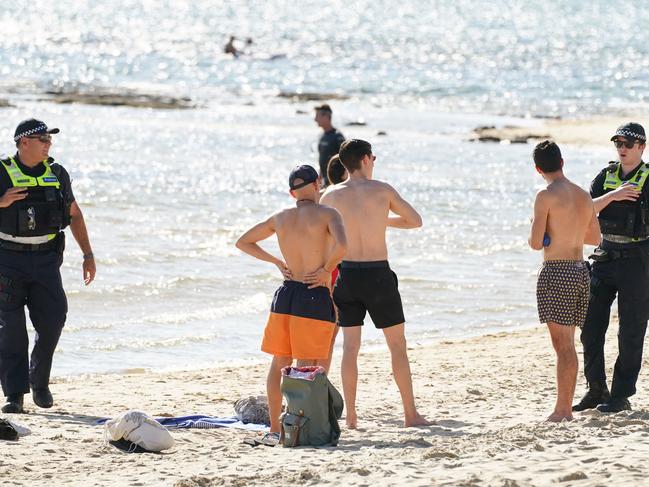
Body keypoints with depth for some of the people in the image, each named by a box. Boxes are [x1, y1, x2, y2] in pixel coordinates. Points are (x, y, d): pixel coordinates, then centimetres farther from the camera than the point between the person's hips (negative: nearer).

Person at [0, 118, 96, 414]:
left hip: (46, 259, 3)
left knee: (52, 321, -5)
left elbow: (74, 215, 18)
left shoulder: (57, 174, 8)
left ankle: (39, 382, 16)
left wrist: (88, 254, 14)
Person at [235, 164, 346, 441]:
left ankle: (274, 428, 17)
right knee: (307, 367, -3)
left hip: (286, 293, 5)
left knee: (279, 363, 13)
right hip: (315, 296, -5)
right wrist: (327, 270, -9)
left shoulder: (280, 218, 11)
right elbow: (341, 245, -25)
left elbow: (243, 243, 21)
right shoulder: (327, 215, -6)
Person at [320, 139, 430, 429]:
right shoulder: (382, 190, -4)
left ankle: (351, 415, 4)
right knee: (397, 345, 7)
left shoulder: (332, 195, 0)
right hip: (378, 275, -2)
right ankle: (411, 413, 8)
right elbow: (415, 221, 7)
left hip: (348, 274, 2)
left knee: (350, 346, 8)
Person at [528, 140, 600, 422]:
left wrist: (537, 231, 7)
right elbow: (595, 238, 21)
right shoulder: (584, 196, 10)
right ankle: (566, 407, 17)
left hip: (556, 272, -7)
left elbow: (536, 243, -14)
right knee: (568, 343, 13)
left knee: (562, 344, -7)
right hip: (581, 271, 7)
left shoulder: (546, 197, -11)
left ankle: (561, 410, -7)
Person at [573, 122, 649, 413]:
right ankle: (596, 391, 16)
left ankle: (621, 396, 5)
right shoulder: (606, 176, 10)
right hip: (605, 259, 5)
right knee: (591, 327, 5)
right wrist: (612, 196, -16)